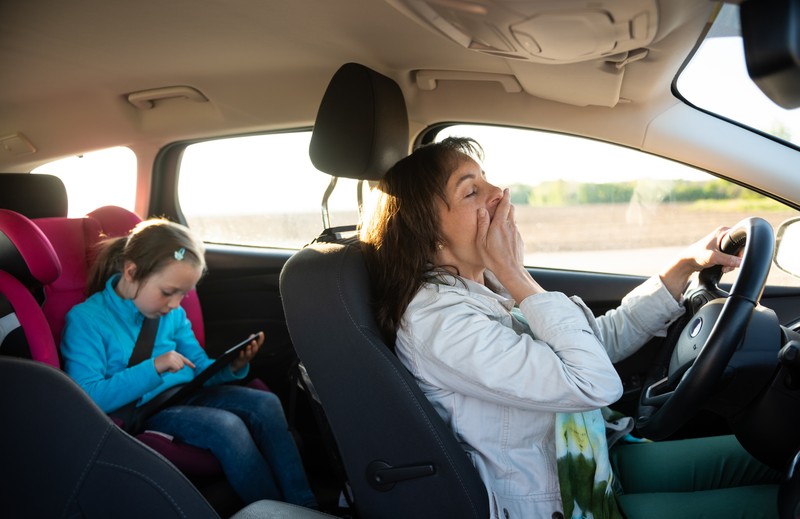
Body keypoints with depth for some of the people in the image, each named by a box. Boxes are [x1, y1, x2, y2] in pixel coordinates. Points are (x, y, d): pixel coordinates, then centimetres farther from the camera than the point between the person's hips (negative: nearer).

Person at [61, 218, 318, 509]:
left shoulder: (173, 314, 6)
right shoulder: (85, 319, -11)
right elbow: (86, 399, -19)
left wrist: (232, 367, -9)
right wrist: (153, 368, -25)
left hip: (187, 395, 7)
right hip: (143, 410, -6)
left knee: (265, 404, -15)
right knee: (226, 426, -30)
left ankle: (305, 506, -14)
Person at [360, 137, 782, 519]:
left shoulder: (487, 285, 0)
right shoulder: (435, 318, -28)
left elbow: (605, 337, 8)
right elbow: (595, 384, -31)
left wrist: (687, 264, 0)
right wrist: (515, 275, -25)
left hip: (591, 464, 8)